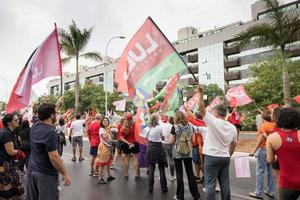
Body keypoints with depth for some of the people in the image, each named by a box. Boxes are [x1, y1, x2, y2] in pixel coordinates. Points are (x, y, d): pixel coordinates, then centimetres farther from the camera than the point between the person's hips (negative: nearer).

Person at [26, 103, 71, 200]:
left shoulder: (34, 126, 1)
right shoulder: (50, 132, -24)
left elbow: (49, 122, 24)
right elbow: (54, 157, -26)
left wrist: (55, 106, 29)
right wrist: (65, 174, -17)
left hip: (32, 169, 8)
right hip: (46, 173, -8)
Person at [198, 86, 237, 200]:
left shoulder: (213, 122, -14)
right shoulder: (232, 127, 6)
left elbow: (202, 109, -18)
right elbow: (233, 145, 14)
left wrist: (201, 93, -19)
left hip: (212, 157, -6)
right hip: (225, 158, 6)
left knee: (210, 185, 0)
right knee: (225, 184, 14)